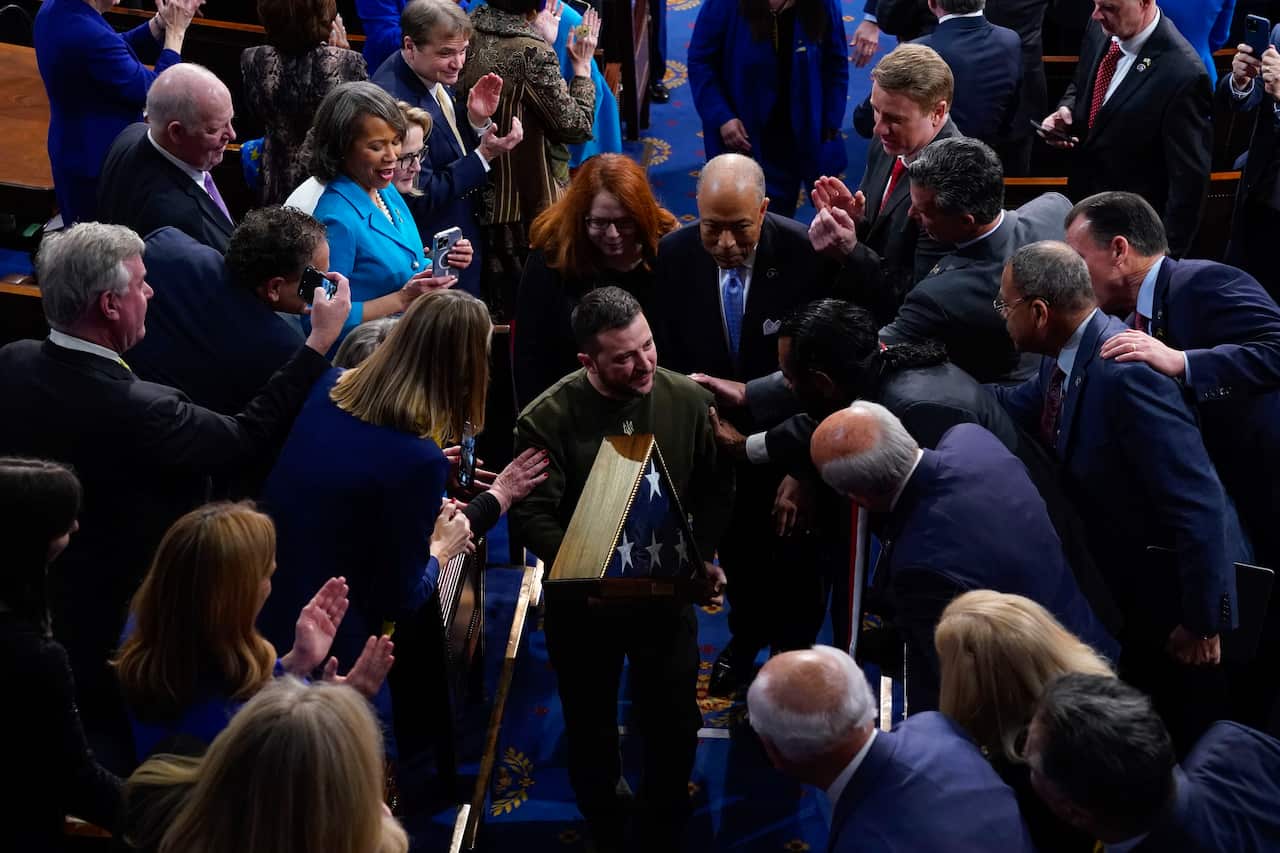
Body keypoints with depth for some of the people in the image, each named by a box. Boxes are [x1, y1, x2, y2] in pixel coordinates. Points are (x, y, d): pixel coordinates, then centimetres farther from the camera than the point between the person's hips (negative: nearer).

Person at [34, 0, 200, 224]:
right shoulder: (89, 37, -31)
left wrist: (161, 22, -3)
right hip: (102, 162, -9)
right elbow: (156, 91, -21)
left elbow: (119, 52, 9)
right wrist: (175, 31, -12)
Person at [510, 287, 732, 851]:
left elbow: (714, 489, 2)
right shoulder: (548, 419, -18)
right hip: (583, 601, -1)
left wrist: (702, 557, -9)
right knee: (590, 730, 17)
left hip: (667, 593, 1)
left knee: (675, 726, 9)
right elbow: (533, 514, -19)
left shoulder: (688, 400, -10)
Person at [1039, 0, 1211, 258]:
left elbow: (1189, 178, -22)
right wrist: (1066, 110, -9)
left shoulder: (1182, 74, -29)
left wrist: (1167, 254, -18)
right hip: (1079, 198, 7)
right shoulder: (1101, 30, -7)